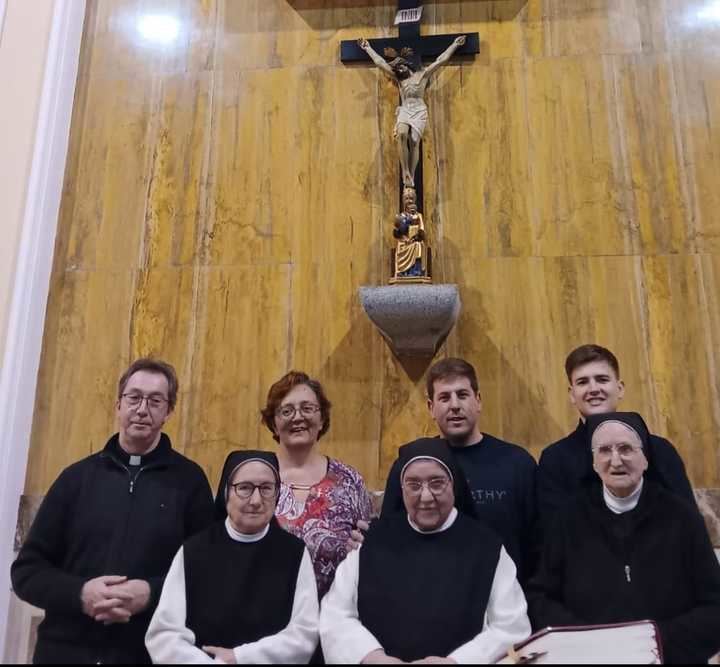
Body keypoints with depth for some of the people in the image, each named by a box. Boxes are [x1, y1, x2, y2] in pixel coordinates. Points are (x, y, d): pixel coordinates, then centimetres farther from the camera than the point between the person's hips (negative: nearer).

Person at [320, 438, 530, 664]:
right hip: (376, 659, 1)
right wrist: (373, 656, -10)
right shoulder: (373, 540, 5)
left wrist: (456, 661, -13)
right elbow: (335, 615, 4)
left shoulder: (486, 546, 1)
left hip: (460, 659, 0)